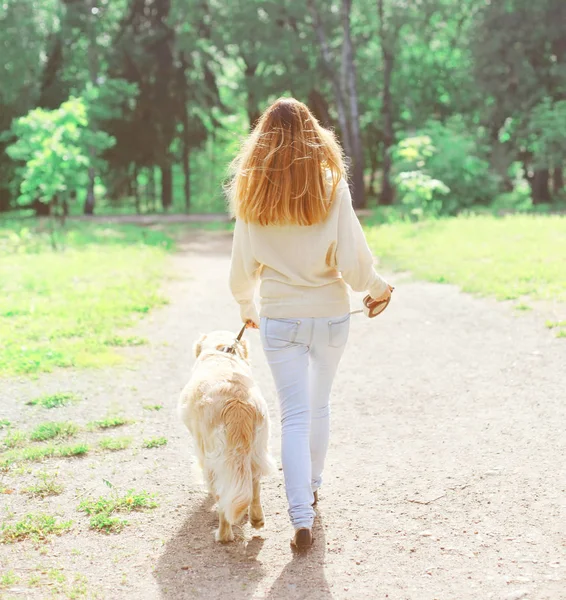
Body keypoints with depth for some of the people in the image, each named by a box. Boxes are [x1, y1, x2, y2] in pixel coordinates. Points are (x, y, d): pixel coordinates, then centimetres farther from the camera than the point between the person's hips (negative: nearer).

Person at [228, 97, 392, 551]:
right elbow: (353, 262, -14)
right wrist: (378, 288, 7)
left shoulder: (253, 198, -5)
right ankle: (311, 487, 39)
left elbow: (243, 268, 3)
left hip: (280, 321, 0)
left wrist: (246, 307, 23)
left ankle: (302, 519, -4)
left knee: (294, 415, 4)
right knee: (319, 405, 21)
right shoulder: (333, 189, -11)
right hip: (330, 315, 0)